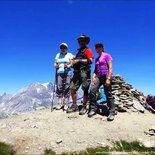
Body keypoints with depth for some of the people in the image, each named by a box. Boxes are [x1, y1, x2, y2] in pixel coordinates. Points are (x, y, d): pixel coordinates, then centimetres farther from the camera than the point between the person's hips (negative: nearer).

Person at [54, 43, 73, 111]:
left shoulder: (69, 55, 10)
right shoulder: (58, 55, 20)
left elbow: (72, 63, 2)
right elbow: (55, 63, 16)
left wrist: (68, 66, -18)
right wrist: (55, 65, -6)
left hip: (67, 73, -3)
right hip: (59, 73, 3)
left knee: (66, 88, -7)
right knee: (59, 88, -3)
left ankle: (66, 104, -3)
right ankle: (59, 103, 1)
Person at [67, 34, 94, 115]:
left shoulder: (87, 50, 2)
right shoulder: (79, 51, 27)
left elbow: (90, 61, -12)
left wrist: (79, 60, -15)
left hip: (84, 72, -7)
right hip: (77, 72, 7)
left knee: (85, 90, -3)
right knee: (72, 88, 1)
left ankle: (84, 107, 5)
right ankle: (74, 105, 11)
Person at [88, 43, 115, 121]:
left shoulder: (107, 55, 2)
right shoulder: (97, 59, 23)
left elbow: (110, 67, -7)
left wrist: (108, 79, -17)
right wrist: (93, 77, 0)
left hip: (106, 76, -6)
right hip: (98, 77, 6)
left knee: (108, 94, -7)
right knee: (92, 90, -14)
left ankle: (112, 113, 0)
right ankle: (93, 109, -5)